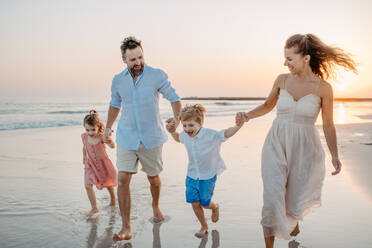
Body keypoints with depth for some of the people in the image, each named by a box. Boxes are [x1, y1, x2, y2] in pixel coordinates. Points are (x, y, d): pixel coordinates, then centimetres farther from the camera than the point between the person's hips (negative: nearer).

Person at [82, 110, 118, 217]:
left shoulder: (101, 137, -26)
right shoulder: (84, 136, -13)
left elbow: (113, 146, -43)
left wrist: (107, 138, -61)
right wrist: (84, 158, 22)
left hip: (102, 163, -2)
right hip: (90, 164, 3)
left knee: (108, 183, 19)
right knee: (88, 185, -12)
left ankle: (113, 199, 47)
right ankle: (94, 208, 0)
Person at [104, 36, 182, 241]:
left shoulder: (157, 76, -9)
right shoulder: (118, 80, 1)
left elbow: (173, 98, -1)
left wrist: (177, 120, -18)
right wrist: (108, 127, 24)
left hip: (151, 137, -1)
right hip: (126, 137, 2)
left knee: (153, 178, 14)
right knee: (123, 179, -10)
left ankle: (155, 206, 45)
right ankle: (126, 228, -3)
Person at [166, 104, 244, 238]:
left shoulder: (210, 135, -23)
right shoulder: (185, 136, -7)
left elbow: (226, 133, -29)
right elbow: (178, 138, 16)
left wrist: (237, 126, -49)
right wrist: (172, 132, -4)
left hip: (208, 176, -4)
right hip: (192, 175, 4)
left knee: (205, 204, 7)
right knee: (194, 203, 5)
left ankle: (215, 207, 46)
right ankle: (204, 227, 30)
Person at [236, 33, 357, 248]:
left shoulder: (323, 88, -9)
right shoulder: (282, 80, -1)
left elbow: (328, 125, -2)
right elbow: (268, 105, 15)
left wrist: (335, 156, -10)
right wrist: (249, 115, -2)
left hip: (304, 149, -1)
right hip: (277, 145, 1)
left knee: (296, 201, 15)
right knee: (272, 199, -11)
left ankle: (294, 219, 53)